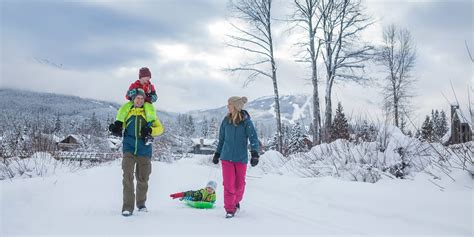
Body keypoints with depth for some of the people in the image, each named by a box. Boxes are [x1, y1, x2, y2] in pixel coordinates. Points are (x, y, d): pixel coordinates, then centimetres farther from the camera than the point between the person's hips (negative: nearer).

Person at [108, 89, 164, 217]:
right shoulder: (126, 112, 11)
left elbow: (160, 128, 2)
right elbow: (120, 130, 17)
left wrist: (150, 130, -18)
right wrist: (115, 129, -6)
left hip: (144, 150, 0)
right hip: (129, 150, 0)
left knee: (142, 179, 9)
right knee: (127, 176, -14)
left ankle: (141, 204, 27)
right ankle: (128, 207, -9)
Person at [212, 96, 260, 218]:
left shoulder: (246, 121, -7)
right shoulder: (226, 120, 3)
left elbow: (253, 138, -10)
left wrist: (255, 154, -23)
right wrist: (217, 153, 18)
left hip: (241, 158, -2)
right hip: (227, 157, 2)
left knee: (239, 184, 10)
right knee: (229, 184, -3)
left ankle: (236, 201, 37)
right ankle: (229, 209, 10)